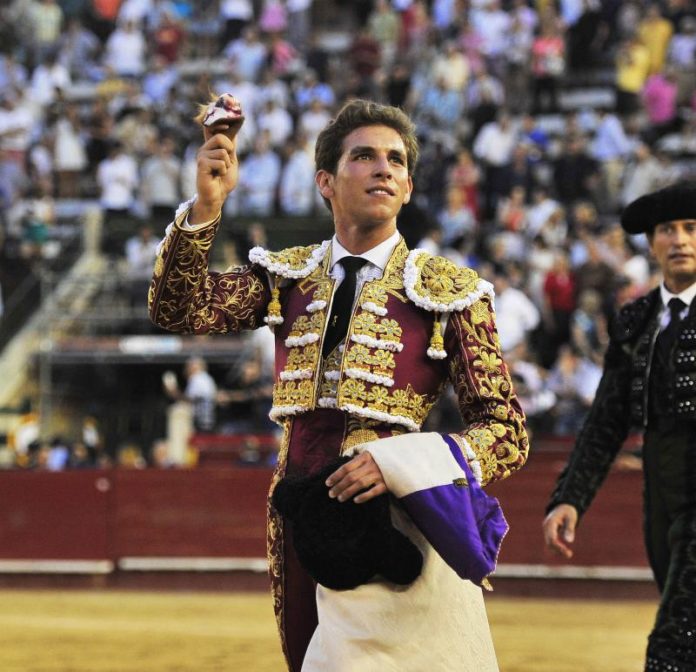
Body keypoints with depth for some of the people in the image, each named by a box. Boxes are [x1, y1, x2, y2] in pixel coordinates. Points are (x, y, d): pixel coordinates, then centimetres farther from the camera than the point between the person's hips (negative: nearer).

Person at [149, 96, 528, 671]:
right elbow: (179, 310, -4)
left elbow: (508, 433, -4)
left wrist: (405, 463, -21)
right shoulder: (290, 278, 9)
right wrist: (206, 206, -19)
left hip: (396, 523, -4)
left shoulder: (449, 293, -2)